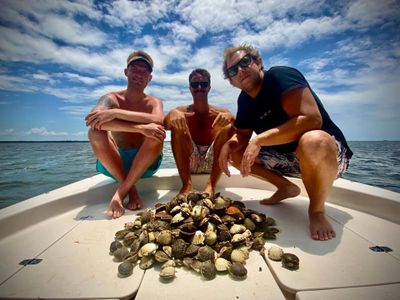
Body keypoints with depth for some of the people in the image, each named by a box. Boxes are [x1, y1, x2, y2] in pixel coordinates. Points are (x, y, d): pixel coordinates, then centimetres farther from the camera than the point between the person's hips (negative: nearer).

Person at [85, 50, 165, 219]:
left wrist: (116, 113, -31)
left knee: (157, 131, -27)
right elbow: (93, 120, -25)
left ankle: (121, 192, -23)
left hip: (145, 164, 0)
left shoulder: (154, 102, 1)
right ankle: (131, 189, -20)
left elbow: (158, 121, -24)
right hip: (114, 163, 0)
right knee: (95, 132, -25)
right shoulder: (111, 98, -1)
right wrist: (140, 127, -35)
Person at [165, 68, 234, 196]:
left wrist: (230, 117, -33)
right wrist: (172, 114, -35)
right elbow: (164, 125, -14)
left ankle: (211, 185, -23)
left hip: (213, 162, 0)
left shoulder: (221, 113, 5)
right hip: (188, 162, 0)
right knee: (177, 122, -19)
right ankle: (187, 184, -21)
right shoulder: (182, 111, 5)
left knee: (228, 125, -20)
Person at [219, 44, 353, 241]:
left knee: (313, 141, -41)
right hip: (287, 157, 7)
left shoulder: (279, 76, -18)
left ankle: (317, 210, -11)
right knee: (235, 151, 0)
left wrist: (259, 140, -30)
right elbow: (242, 136, 9)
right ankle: (286, 188, 12)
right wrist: (228, 145, -14)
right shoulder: (244, 99, 4)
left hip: (330, 153, -6)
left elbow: (312, 119, -30)